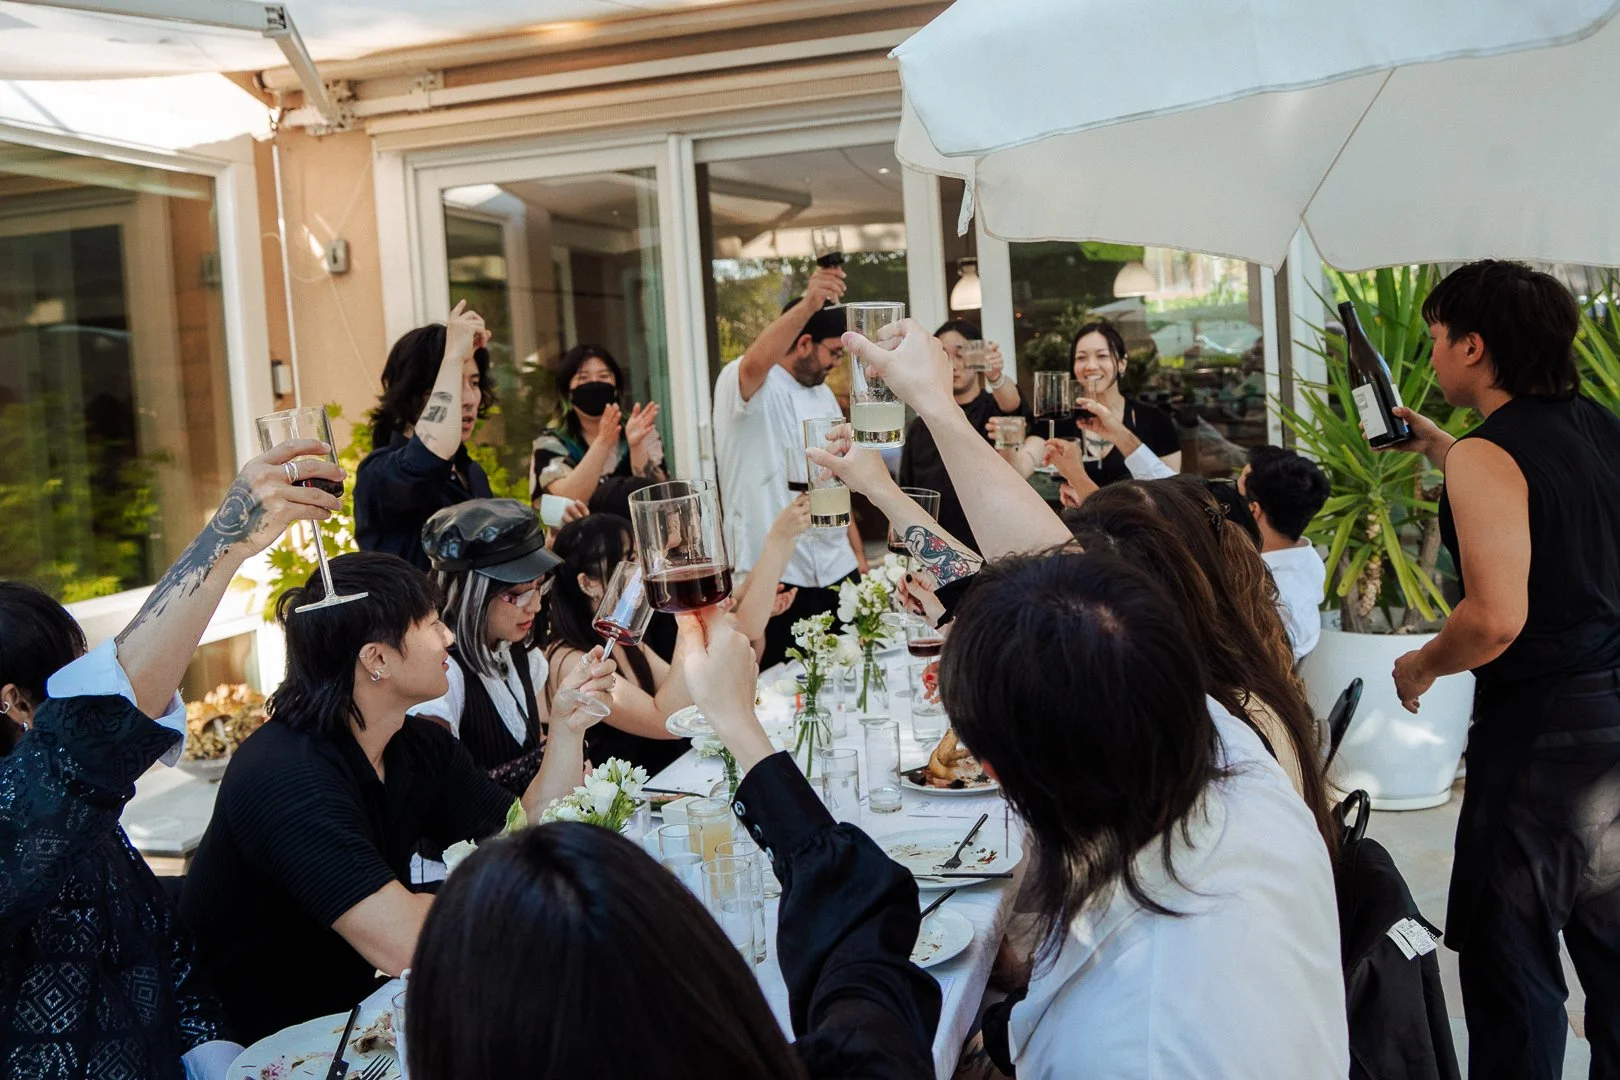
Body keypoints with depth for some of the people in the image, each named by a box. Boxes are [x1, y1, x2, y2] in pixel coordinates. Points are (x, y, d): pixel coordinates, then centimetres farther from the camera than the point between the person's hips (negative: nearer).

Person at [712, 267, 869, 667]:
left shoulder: (823, 395, 15)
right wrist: (807, 304, -42)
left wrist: (857, 551, 15)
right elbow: (755, 363, -34)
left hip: (834, 569, 7)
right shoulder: (741, 383, -8)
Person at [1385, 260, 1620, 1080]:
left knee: (1511, 955, 5)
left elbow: (1498, 617, -25)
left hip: (1541, 730, -8)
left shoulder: (1485, 455, -16)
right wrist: (1438, 449, 30)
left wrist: (1420, 668, -8)